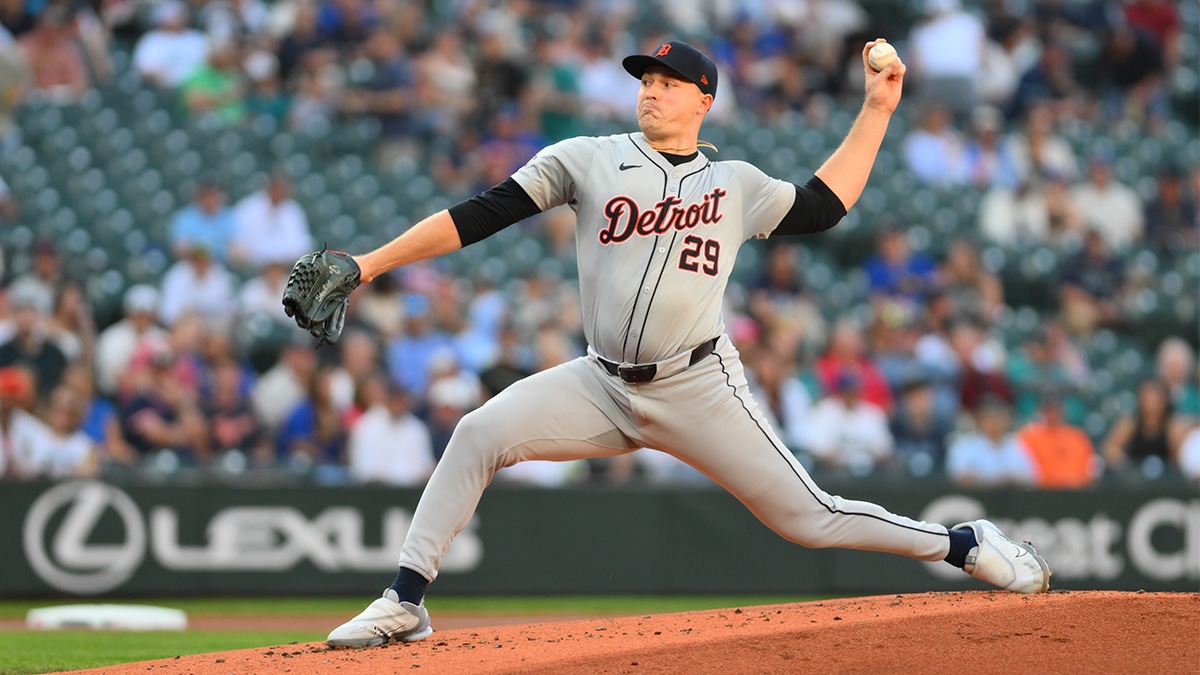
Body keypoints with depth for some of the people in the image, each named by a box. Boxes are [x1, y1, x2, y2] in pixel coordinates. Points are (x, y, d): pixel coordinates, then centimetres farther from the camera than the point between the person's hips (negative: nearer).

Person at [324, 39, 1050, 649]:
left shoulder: (736, 185, 8)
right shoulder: (588, 160, 3)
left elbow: (823, 205, 18)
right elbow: (480, 214, -2)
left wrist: (877, 108, 15)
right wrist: (369, 264, -9)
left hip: (701, 390, -1)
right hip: (603, 387, 1)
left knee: (807, 517, -3)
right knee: (480, 433, -20)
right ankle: (406, 603, -13)